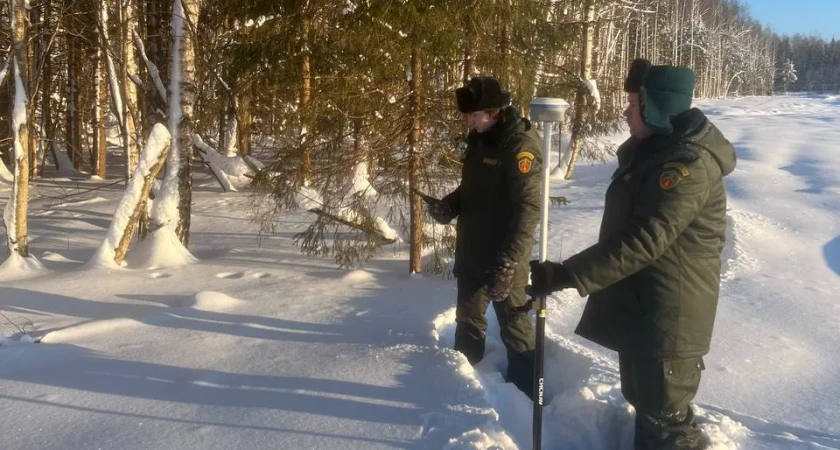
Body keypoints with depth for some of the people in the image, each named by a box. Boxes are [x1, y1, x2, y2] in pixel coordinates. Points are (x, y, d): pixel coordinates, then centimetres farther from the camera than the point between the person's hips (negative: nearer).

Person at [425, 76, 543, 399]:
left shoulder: (520, 145, -19)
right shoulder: (479, 139, 7)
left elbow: (528, 209, -26)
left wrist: (507, 262, -32)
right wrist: (448, 206, -3)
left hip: (504, 257, -8)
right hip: (472, 251, 9)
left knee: (513, 324, 3)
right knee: (468, 319, 22)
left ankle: (524, 391, 17)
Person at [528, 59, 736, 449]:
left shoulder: (688, 164, -23)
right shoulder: (652, 152, 11)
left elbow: (643, 240, -32)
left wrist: (567, 275, -34)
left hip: (667, 317, -10)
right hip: (637, 307, 10)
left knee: (665, 417, 1)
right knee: (644, 402, 25)